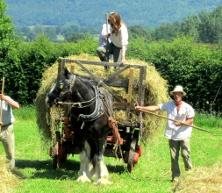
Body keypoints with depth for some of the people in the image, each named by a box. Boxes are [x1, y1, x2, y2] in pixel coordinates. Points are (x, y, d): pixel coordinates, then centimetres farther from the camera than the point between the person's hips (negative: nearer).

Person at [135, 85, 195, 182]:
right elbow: (155, 107, -2)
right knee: (174, 157, 5)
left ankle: (189, 170, 14)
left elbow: (190, 121, -3)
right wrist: (141, 108, -9)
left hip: (184, 135, -3)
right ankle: (175, 176, 13)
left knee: (185, 154, -11)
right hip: (172, 135, 3)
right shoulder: (169, 105, 2)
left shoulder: (187, 107, -5)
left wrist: (181, 122, -21)